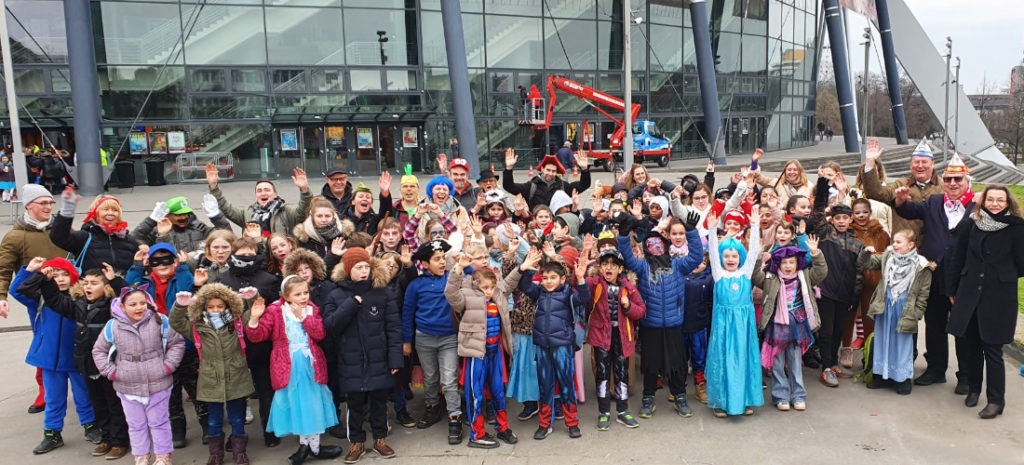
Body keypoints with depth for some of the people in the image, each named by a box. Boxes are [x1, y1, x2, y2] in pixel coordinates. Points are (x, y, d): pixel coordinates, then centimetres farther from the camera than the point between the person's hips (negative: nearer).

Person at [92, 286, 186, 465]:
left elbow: (177, 343, 1)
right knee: (136, 425, 14)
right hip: (128, 387, 2)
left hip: (158, 384, -1)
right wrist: (111, 372, 1)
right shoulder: (113, 326, -4)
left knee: (159, 422, 11)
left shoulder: (160, 321, -7)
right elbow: (99, 351, 9)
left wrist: (168, 366, -6)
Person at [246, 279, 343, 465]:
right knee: (295, 403, 5)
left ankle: (312, 446, 25)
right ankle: (309, 446, 21)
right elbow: (258, 335, -7)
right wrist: (255, 319, -25)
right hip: (288, 366, -2)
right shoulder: (275, 311, -3)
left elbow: (320, 334, -8)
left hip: (310, 364, 3)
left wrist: (303, 316, -15)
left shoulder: (312, 310, 6)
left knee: (312, 403, 9)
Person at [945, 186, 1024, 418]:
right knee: (970, 345, 12)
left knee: (992, 349, 0)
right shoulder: (972, 224, 2)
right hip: (969, 294, 3)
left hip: (999, 297, -3)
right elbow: (957, 257, 8)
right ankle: (973, 388, 31)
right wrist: (953, 290, 10)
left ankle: (996, 400, 13)